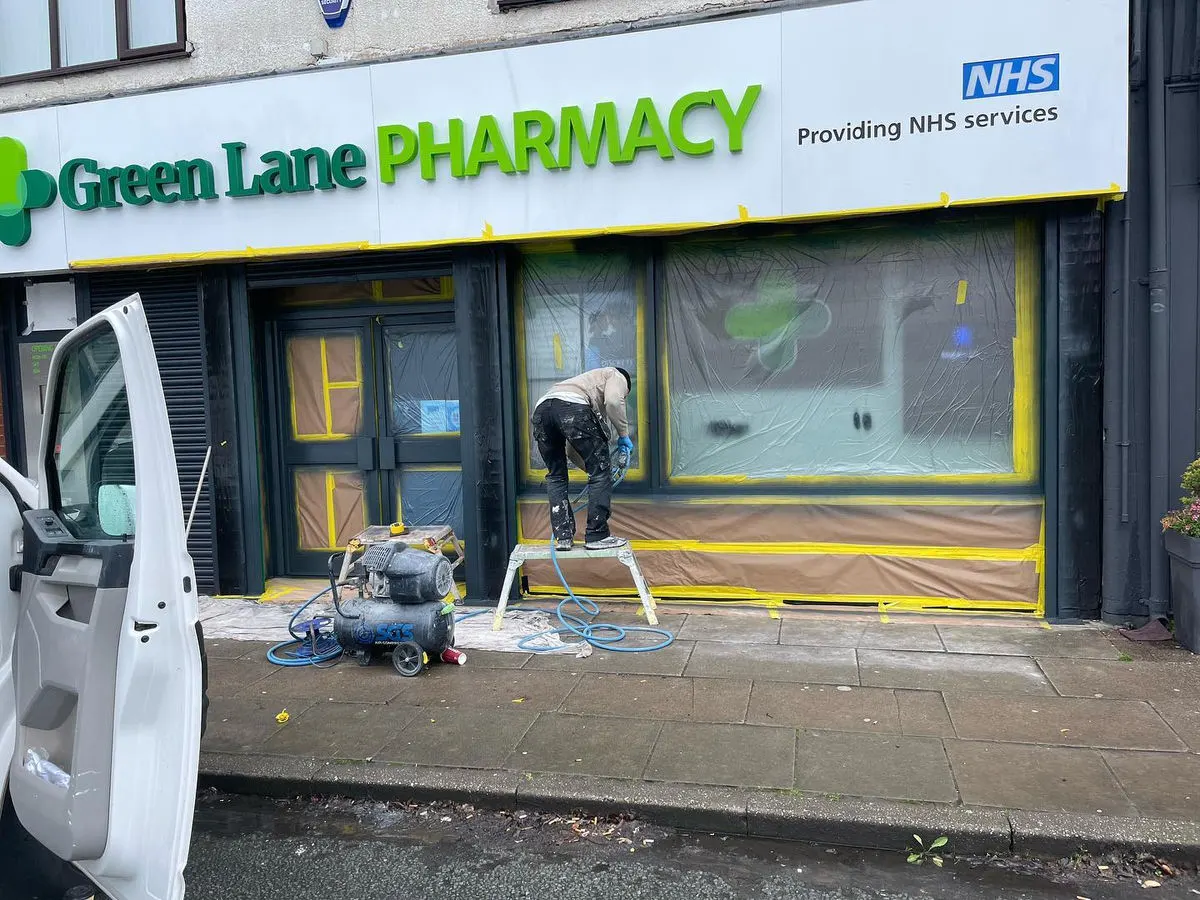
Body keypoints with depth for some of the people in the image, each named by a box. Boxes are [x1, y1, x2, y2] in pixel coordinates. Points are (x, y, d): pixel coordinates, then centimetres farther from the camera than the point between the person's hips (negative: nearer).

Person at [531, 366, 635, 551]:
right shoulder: (617, 376, 28)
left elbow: (571, 448, 42)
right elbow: (613, 401, 0)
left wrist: (591, 468, 45)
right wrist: (623, 435, 12)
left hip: (541, 407, 7)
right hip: (571, 405, -7)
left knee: (555, 475, 21)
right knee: (600, 471, 5)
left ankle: (563, 537, 18)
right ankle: (597, 536, 8)